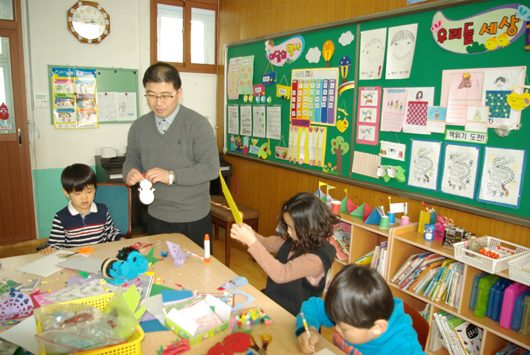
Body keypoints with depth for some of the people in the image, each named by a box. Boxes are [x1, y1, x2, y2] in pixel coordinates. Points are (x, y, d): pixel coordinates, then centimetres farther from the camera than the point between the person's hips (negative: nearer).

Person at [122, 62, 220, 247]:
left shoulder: (198, 124, -11)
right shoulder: (139, 126, 3)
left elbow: (211, 168, -17)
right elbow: (132, 160, 14)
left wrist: (171, 176, -26)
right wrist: (130, 173, -10)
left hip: (194, 219, -3)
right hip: (156, 217, 4)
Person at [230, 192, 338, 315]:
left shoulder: (316, 258, -26)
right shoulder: (292, 240, -2)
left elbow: (280, 274, -34)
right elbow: (266, 243, 12)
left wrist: (252, 241, -35)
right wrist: (246, 231, -10)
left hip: (291, 315, -7)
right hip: (269, 300, 7)